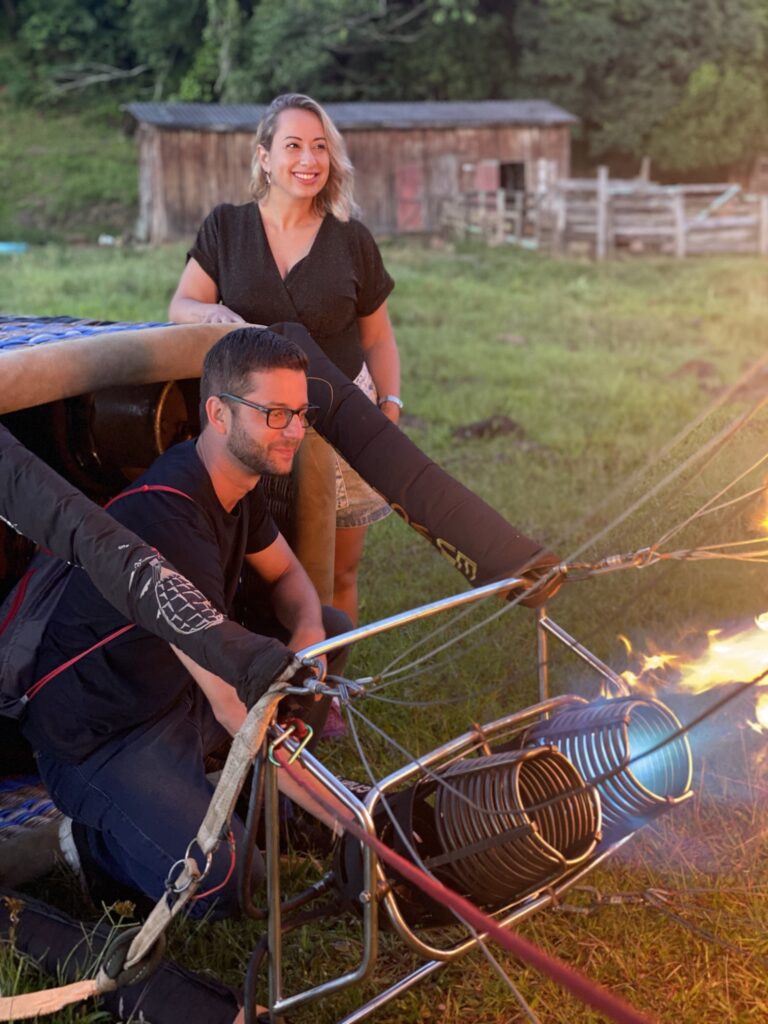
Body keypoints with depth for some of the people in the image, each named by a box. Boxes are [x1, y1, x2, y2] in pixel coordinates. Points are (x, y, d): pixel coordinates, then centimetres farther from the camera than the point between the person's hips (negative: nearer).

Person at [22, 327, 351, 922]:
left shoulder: (236, 481, -3)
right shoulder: (169, 519, -33)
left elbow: (288, 575, 15)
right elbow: (234, 702, -36)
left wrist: (306, 640, -10)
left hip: (180, 692, 9)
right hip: (102, 738, -9)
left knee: (334, 628, 3)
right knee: (229, 890, -22)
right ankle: (98, 836, 4)